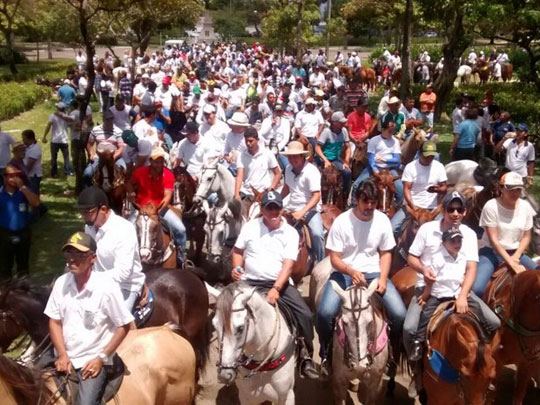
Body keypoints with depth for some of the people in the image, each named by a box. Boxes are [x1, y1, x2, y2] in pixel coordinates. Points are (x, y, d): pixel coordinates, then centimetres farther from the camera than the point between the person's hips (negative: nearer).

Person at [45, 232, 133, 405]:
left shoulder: (106, 287, -15)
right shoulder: (61, 283, -2)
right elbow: (54, 322, 5)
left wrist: (101, 358, -11)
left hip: (94, 359, -5)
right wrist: (62, 355, -5)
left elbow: (123, 326, -9)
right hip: (65, 357, 5)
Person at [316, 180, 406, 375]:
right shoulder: (342, 221, -10)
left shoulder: (383, 220, -1)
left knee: (400, 315, -17)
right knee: (325, 313, -27)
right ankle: (326, 354, 3)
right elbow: (334, 258, -9)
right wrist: (351, 272, -29)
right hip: (345, 273, -2)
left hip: (373, 273, 3)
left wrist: (383, 278, -9)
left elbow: (386, 253, 7)